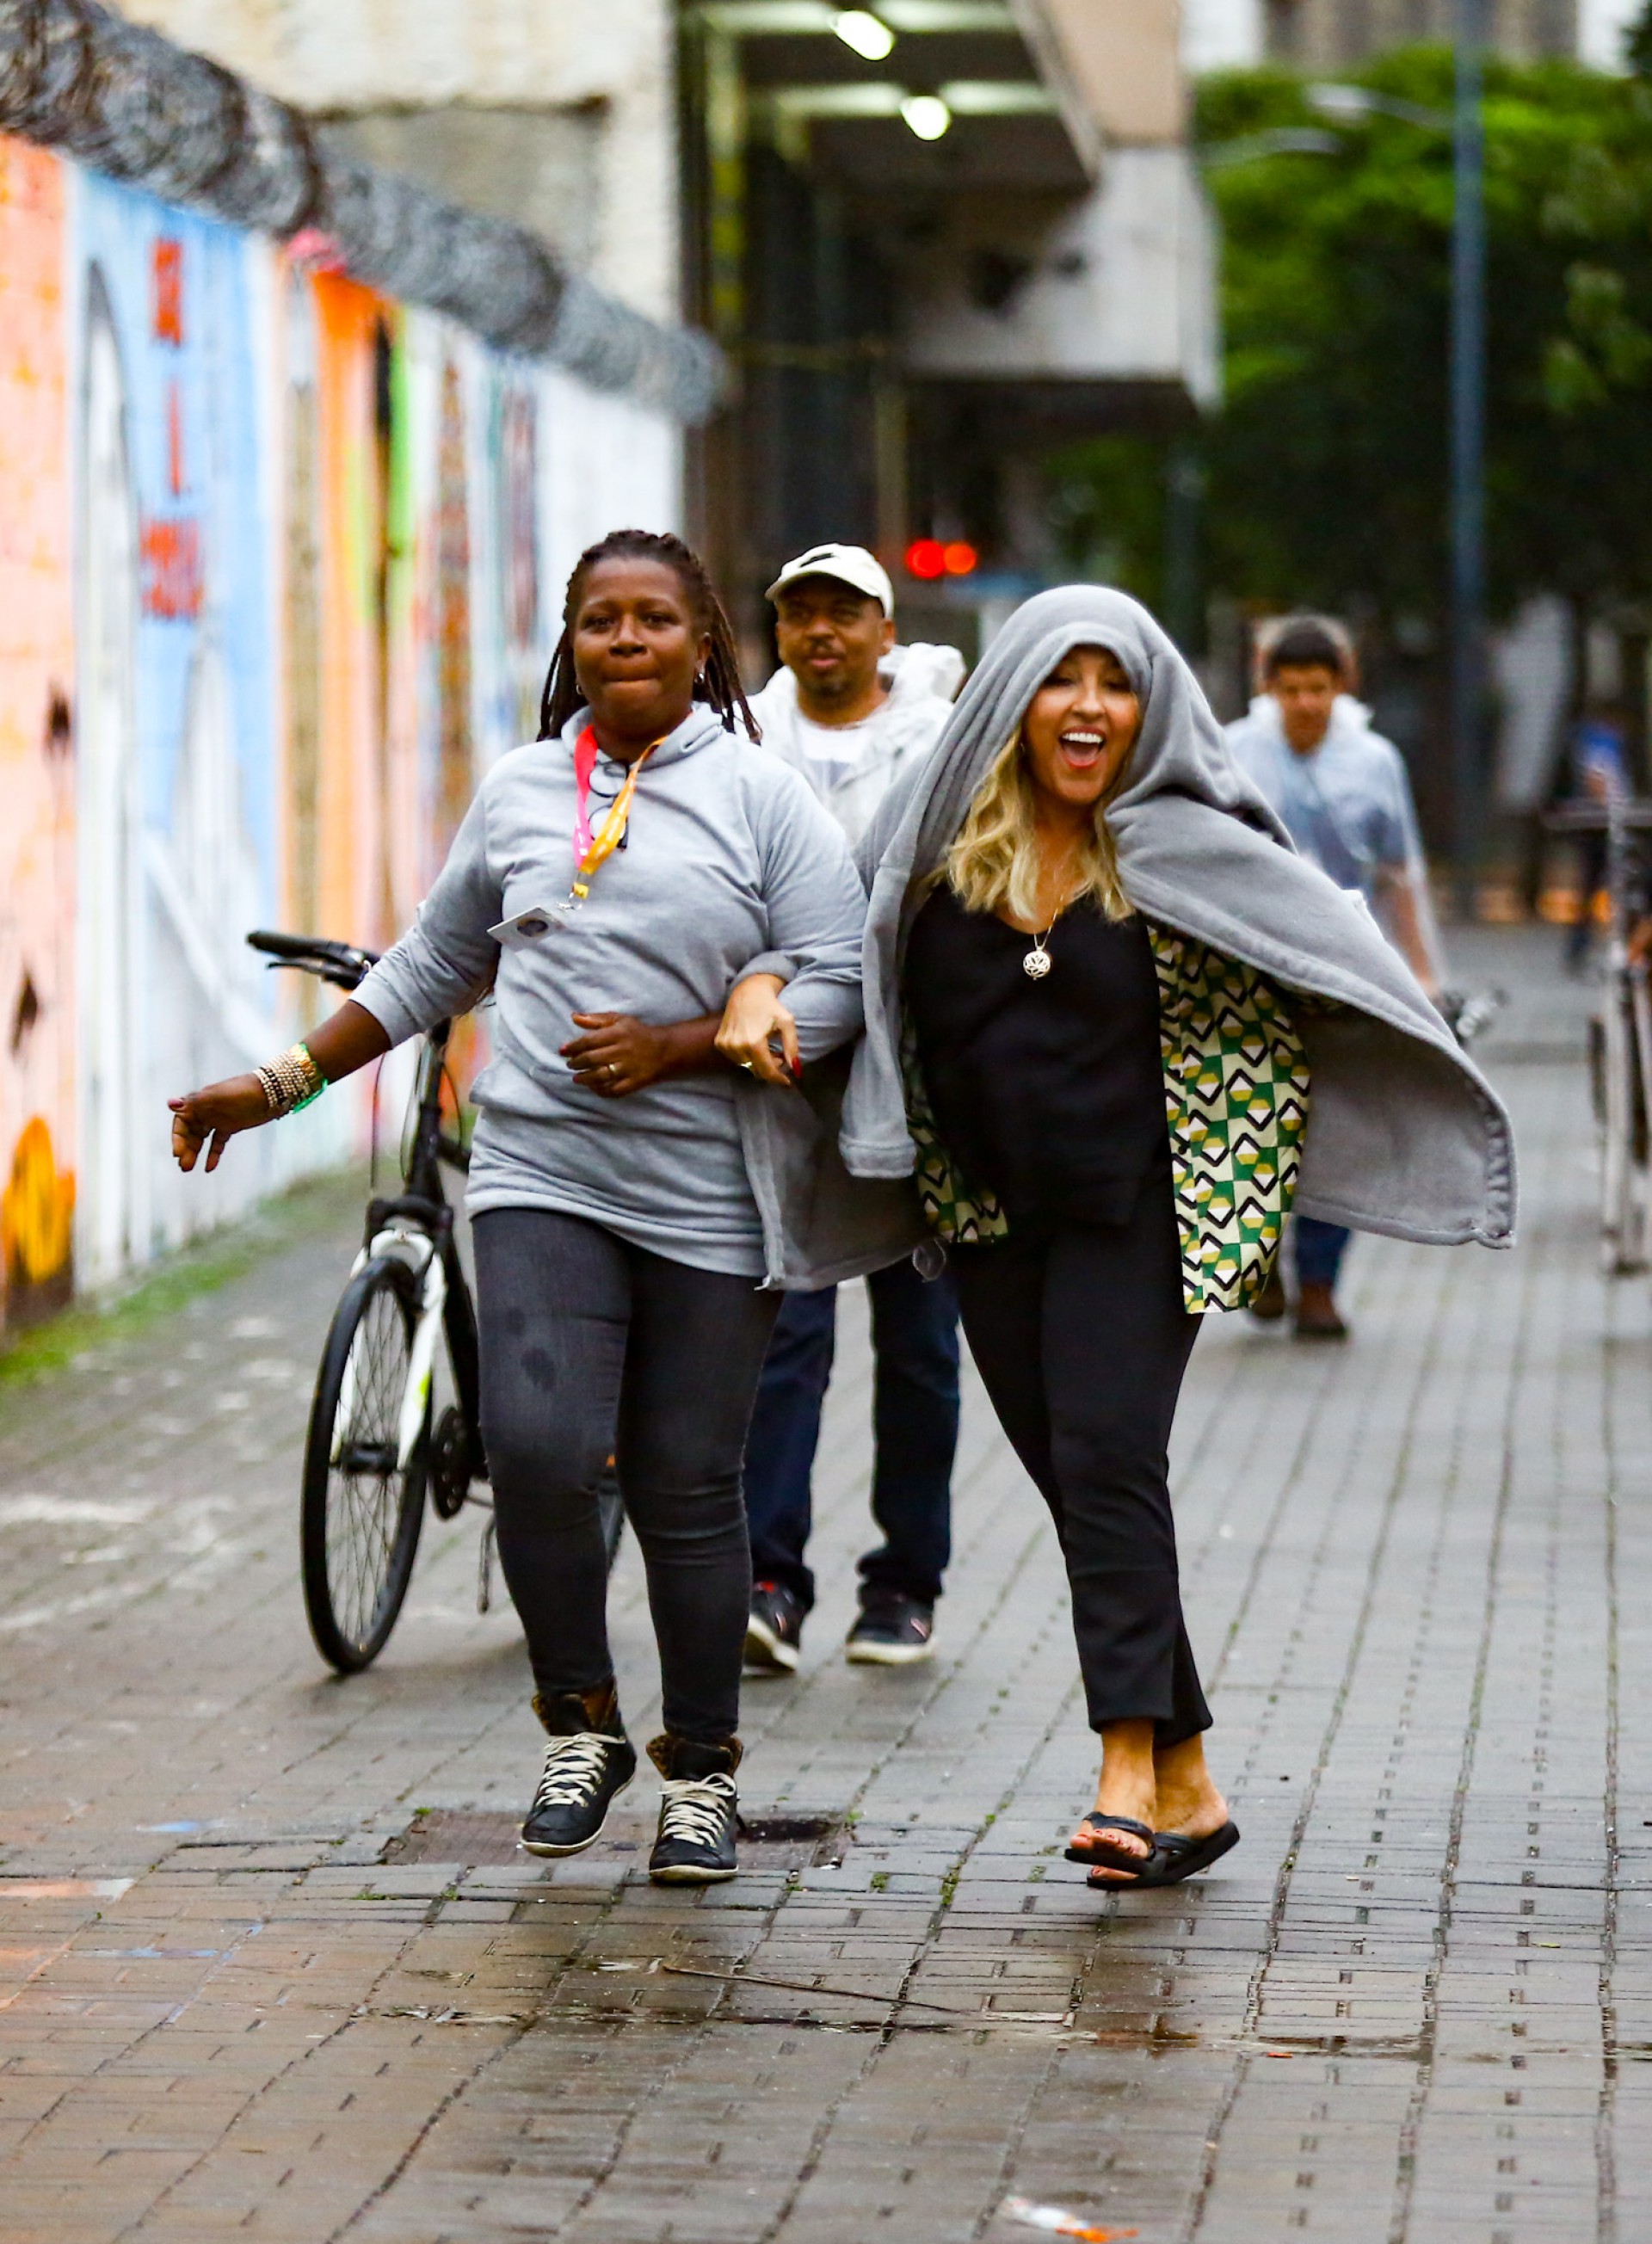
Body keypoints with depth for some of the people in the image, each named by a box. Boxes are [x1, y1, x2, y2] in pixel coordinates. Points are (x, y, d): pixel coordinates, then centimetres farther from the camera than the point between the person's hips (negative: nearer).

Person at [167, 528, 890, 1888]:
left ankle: (702, 1770, 17)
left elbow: (838, 985, -4)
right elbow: (429, 971, 23)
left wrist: (675, 1047, -14)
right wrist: (281, 1087, 23)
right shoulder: (519, 795, 12)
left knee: (688, 1491, 1)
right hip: (540, 1175, 2)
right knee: (538, 1448, -16)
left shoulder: (762, 796, 2)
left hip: (710, 1198, -2)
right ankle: (581, 1725, 4)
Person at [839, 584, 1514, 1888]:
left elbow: (1341, 956, -1)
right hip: (993, 1223, 4)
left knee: (1106, 1456, -18)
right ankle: (1186, 1789, 13)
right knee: (1079, 1485, 6)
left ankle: (1131, 1770, -22)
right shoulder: (939, 841, 3)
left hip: (1134, 1208, -4)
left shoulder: (1187, 850, -5)